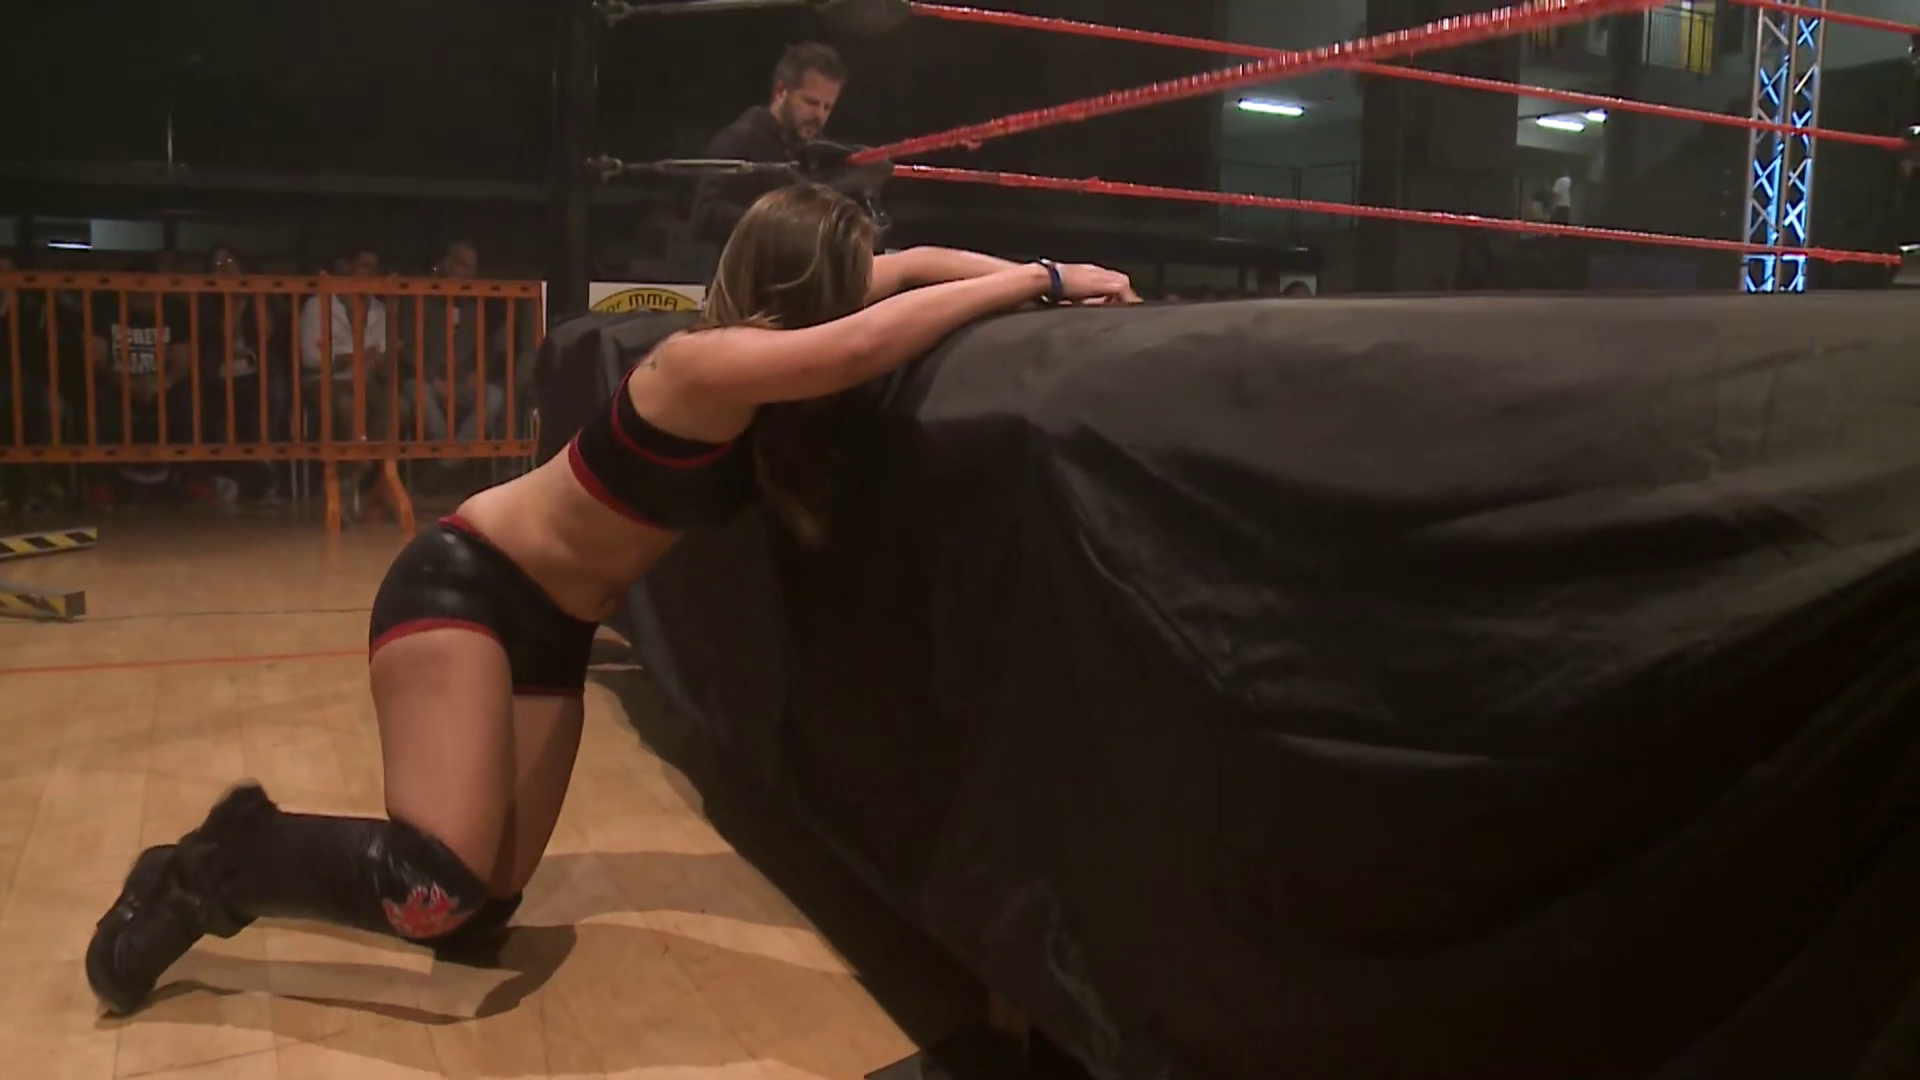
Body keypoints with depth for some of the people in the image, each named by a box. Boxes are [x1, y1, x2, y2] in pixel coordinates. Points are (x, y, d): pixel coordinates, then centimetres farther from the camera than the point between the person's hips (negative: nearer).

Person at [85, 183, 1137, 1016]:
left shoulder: (767, 342, -1)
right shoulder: (704, 365, -26)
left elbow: (900, 271, 8)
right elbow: (870, 342, -39)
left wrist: (1042, 276, -3)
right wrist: (1036, 283, -30)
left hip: (553, 632, 8)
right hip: (460, 587, -8)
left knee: (477, 919, 3)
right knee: (433, 892, -24)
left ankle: (253, 847, 25)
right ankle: (210, 873, 3)